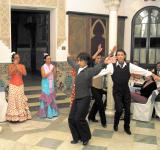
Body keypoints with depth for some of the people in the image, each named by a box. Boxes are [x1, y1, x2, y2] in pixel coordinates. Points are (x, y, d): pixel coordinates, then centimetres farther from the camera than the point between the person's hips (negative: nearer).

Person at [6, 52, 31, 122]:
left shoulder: (22, 66, 3)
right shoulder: (10, 66, -2)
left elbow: (25, 73, -13)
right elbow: (10, 74, -19)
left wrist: (18, 67, -19)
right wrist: (15, 66, -23)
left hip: (20, 85, 2)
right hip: (13, 85, -2)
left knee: (20, 100, 5)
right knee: (13, 100, -1)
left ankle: (21, 115, 14)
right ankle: (13, 116, 6)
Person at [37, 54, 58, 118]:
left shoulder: (52, 66, 3)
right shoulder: (43, 67, -8)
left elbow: (54, 75, 4)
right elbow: (44, 76, -17)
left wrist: (54, 70, -12)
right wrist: (50, 71, -21)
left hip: (51, 84, 5)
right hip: (46, 84, -4)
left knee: (52, 97, 9)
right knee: (46, 98, -2)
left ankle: (52, 112, 20)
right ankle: (46, 113, 7)